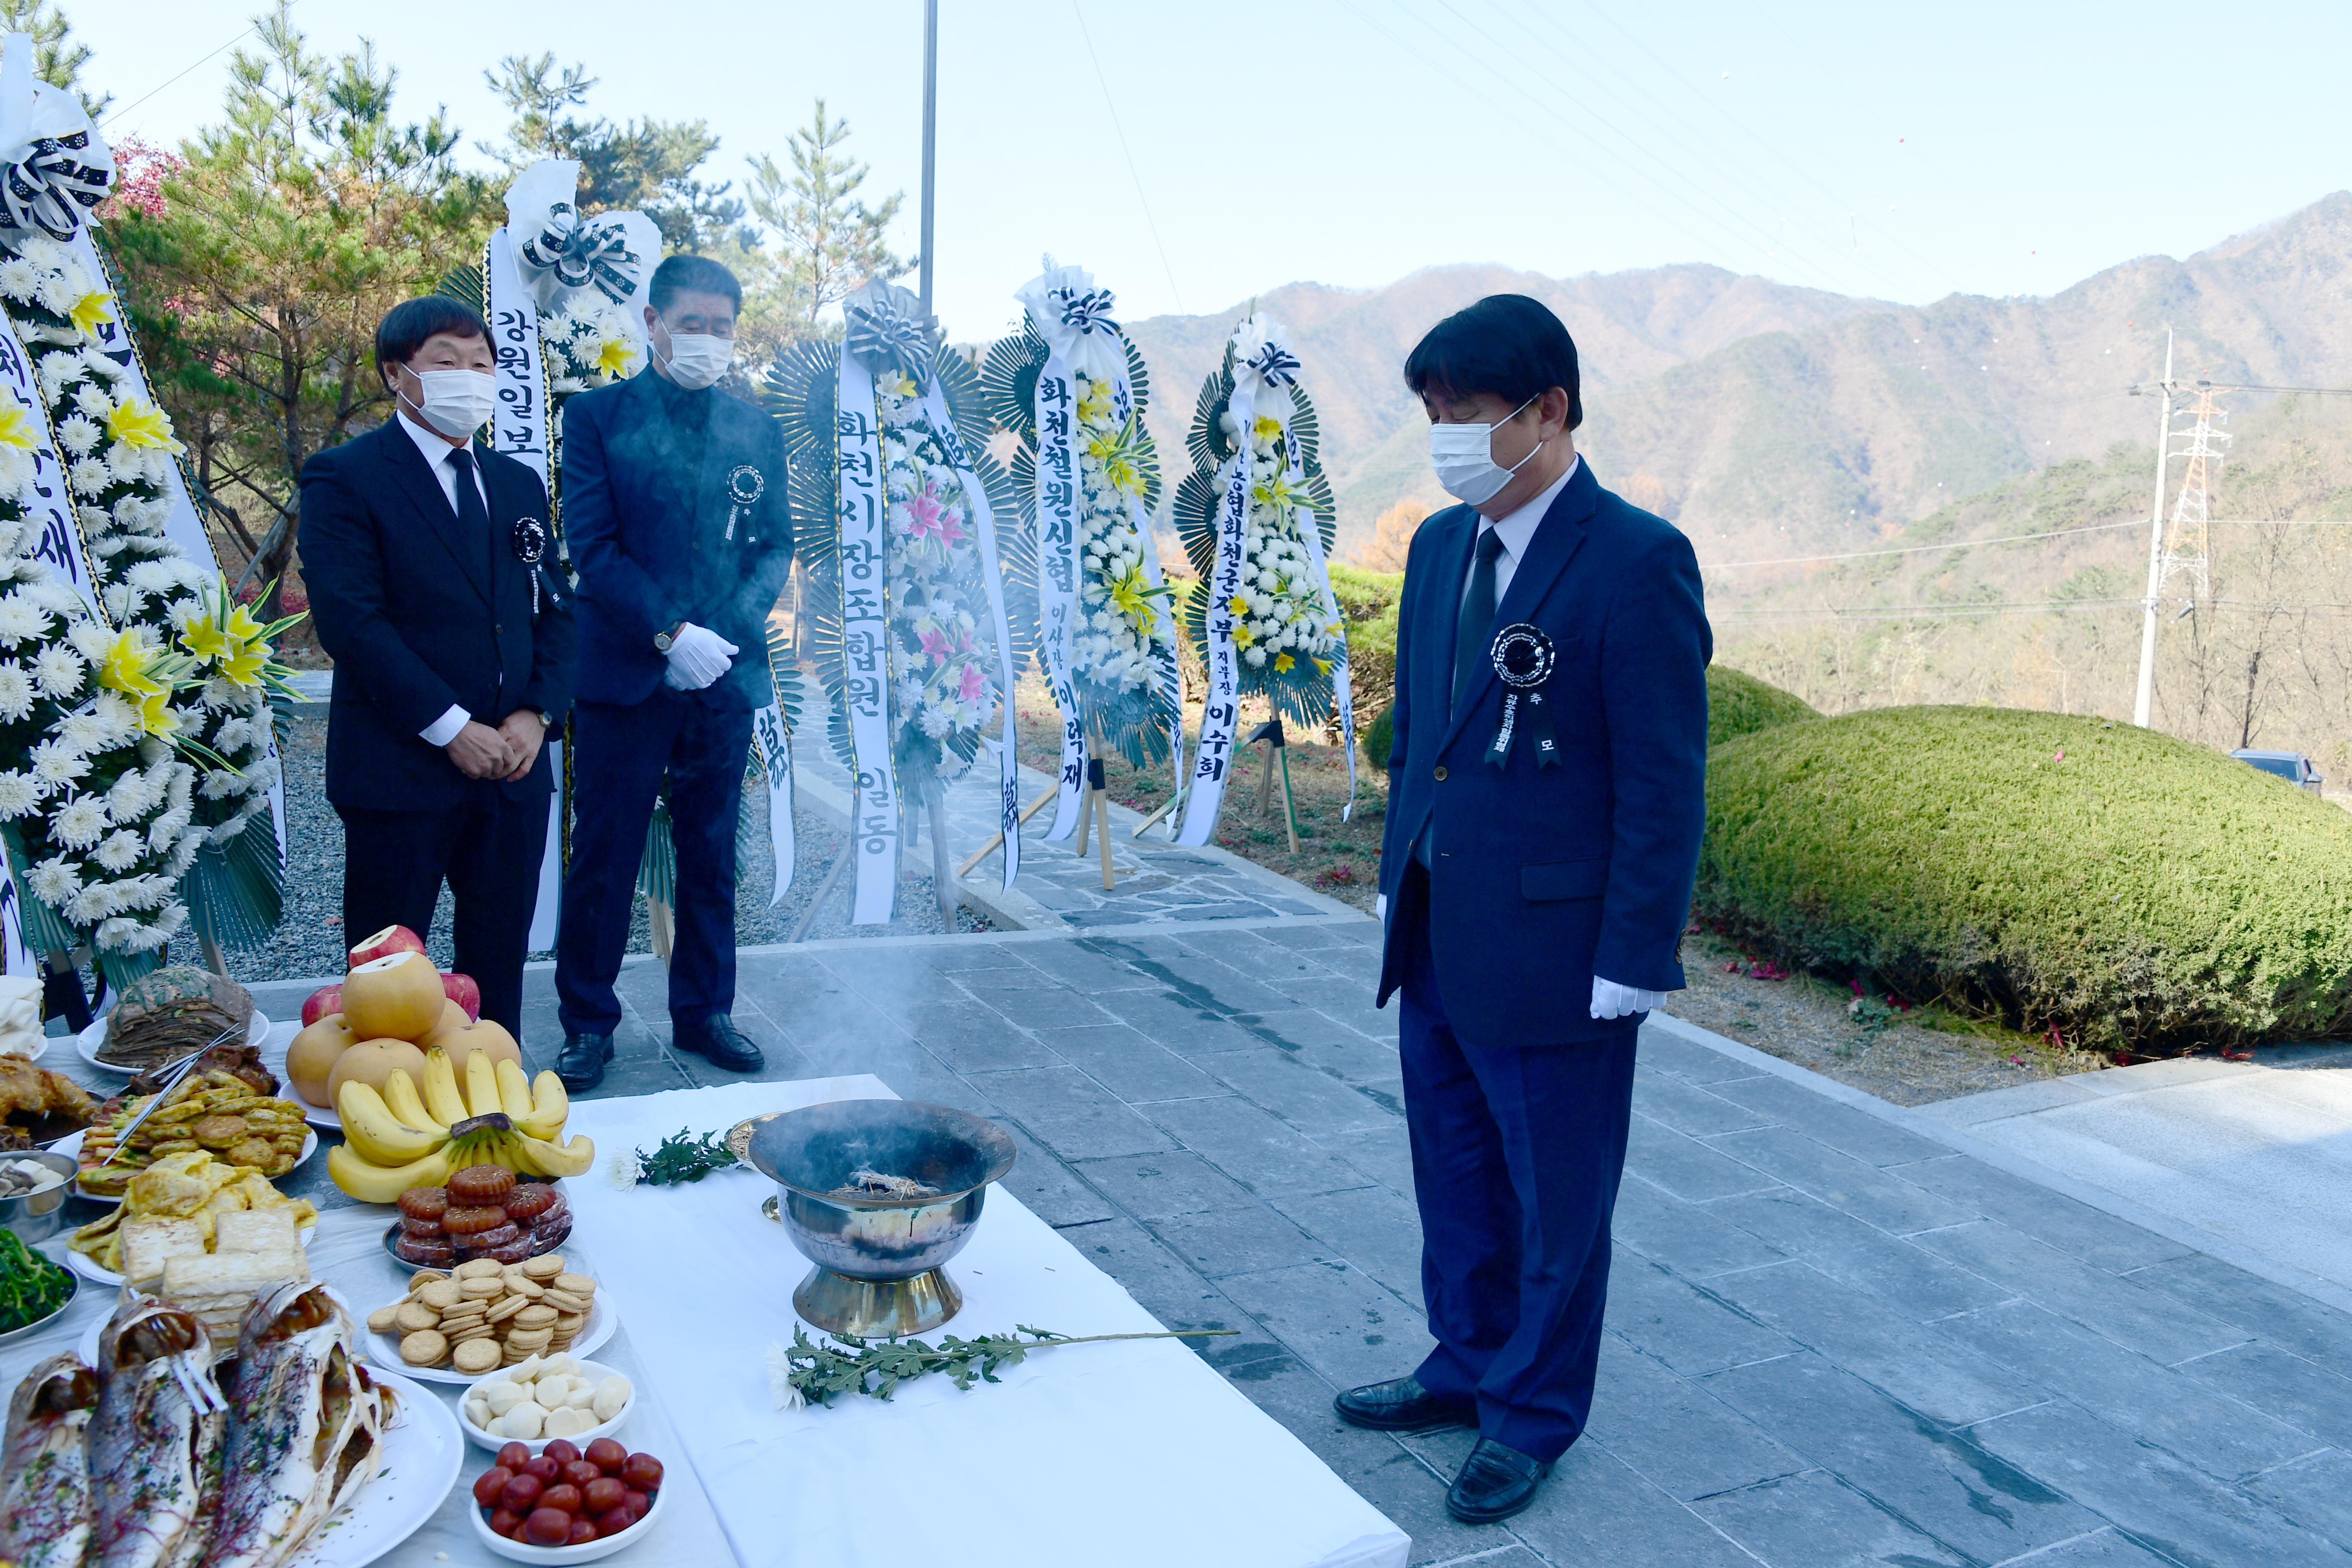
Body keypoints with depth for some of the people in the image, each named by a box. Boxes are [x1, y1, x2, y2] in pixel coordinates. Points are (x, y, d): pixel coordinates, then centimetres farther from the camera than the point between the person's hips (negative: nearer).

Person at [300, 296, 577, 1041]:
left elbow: (556, 610, 13)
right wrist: (451, 728, -17)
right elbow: (351, 620, -13)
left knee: (498, 968, 12)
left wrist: (538, 712, -4)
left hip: (515, 766, 5)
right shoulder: (344, 478, -4)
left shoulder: (519, 485, 15)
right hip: (400, 769, -5)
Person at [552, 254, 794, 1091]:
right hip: (625, 672, -3)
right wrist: (672, 635, -16)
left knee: (711, 853, 11)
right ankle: (588, 1023, 15)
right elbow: (594, 545, -7)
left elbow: (775, 544, 10)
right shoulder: (598, 416, 0)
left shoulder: (756, 429, 11)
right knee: (604, 856, 3)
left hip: (725, 675, 3)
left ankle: (703, 1012, 23)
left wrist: (731, 629, -8)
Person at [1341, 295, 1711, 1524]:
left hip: (1554, 953, -7)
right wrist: (1398, 884, 14)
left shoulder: (1637, 561, -15)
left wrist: (1632, 964, -15)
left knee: (1554, 1201, 12)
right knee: (1455, 1180, 22)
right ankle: (1469, 1364, 42)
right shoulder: (1440, 545, 7)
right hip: (1437, 944, 7)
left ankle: (1533, 1416, 31)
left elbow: (1666, 782, -15)